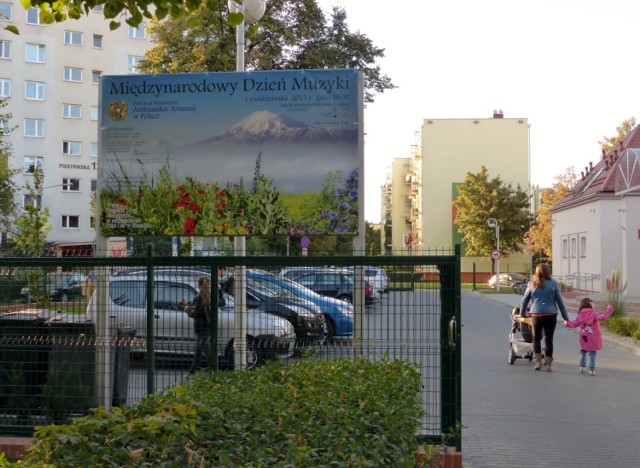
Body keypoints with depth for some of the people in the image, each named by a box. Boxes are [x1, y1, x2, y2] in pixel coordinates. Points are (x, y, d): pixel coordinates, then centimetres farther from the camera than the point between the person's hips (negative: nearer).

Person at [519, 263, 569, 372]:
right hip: (550, 315, -1)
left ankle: (538, 361, 9)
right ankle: (548, 364, 6)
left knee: (536, 338, 16)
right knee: (549, 339, 5)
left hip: (536, 315, 1)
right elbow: (559, 301, 4)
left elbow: (524, 301, 11)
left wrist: (522, 313, 24)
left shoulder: (532, 285, 6)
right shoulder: (553, 284, 2)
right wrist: (565, 317, 9)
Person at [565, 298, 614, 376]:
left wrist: (567, 323, 26)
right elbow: (601, 317, -28)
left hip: (584, 339, 4)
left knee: (583, 352, 21)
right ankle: (592, 370, 1)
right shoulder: (594, 313, -12)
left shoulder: (580, 314, 1)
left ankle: (582, 367, 19)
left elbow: (575, 324, 7)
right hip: (593, 339, -4)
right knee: (592, 354, 3)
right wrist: (608, 310, -24)